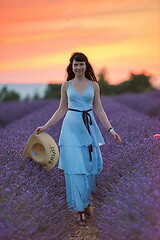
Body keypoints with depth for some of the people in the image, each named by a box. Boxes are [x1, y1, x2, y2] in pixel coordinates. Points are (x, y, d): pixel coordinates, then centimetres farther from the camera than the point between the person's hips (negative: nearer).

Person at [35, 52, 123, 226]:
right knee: (75, 167, -5)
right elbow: (62, 110, 10)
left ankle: (85, 201, 24)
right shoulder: (66, 85, 5)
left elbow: (99, 110, 8)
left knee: (91, 165, 2)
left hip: (89, 127, 2)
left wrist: (110, 129, 1)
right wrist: (45, 126, 7)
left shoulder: (94, 85, 6)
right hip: (72, 127, -1)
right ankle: (80, 208, 2)